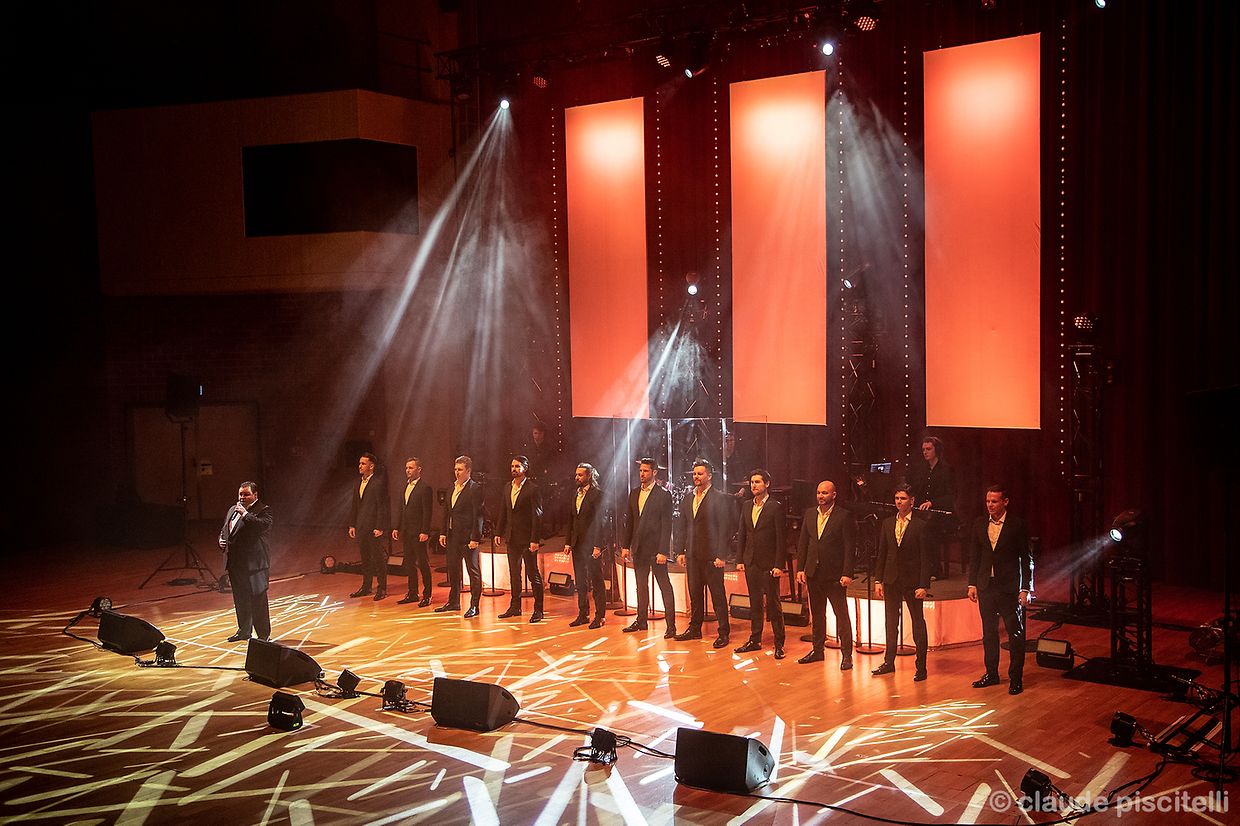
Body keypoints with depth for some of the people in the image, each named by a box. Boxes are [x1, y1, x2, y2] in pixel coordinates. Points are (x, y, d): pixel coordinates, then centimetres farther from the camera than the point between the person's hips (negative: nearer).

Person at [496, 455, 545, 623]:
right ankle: (515, 607, 23)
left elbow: (537, 515, -14)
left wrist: (535, 539, -18)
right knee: (514, 574, 14)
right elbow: (503, 512, 16)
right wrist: (499, 533, 9)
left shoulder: (532, 489, -10)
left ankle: (538, 610, 5)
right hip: (511, 538, 7)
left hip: (527, 539, -7)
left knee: (533, 574, -1)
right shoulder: (508, 488, 11)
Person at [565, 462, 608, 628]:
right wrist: (568, 542, 10)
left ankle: (600, 616, 4)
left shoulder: (597, 494, -9)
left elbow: (600, 521, -13)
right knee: (581, 582, 12)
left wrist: (597, 546, -17)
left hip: (591, 544, -7)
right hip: (577, 544, 8)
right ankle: (583, 614, 20)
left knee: (596, 581, -1)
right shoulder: (576, 494, 14)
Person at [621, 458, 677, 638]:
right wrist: (626, 545, 10)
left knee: (664, 586, -3)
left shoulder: (663, 494, -8)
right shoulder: (634, 493, 11)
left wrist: (663, 551, -17)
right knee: (641, 585, 14)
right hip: (638, 547, 7)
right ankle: (641, 621, 24)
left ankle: (671, 625, -2)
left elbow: (666, 525, -11)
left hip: (655, 548, -6)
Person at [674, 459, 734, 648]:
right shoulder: (688, 498, 12)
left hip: (712, 555, -6)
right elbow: (682, 527, 15)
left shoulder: (720, 498, -6)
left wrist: (721, 555, -15)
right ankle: (695, 629, 23)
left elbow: (724, 529, -10)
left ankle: (724, 632, 5)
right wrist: (680, 551, 8)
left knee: (717, 595, -1)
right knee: (695, 593, 13)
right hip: (692, 555, 6)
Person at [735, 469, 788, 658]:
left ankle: (779, 644, 5)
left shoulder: (775, 508, -8)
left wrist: (778, 565, -14)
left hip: (769, 563, -6)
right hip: (751, 562, 6)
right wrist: (739, 559, 7)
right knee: (755, 603, 12)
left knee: (773, 604, -1)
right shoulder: (746, 506, 10)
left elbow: (780, 539, -10)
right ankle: (755, 640, 20)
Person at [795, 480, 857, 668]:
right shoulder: (809, 514, 9)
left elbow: (850, 547, -10)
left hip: (834, 574, -5)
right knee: (816, 614, 14)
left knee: (842, 614, 0)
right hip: (813, 573, 6)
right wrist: (800, 568, 5)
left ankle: (846, 654, 6)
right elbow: (802, 543, 11)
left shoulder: (844, 516, -8)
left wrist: (847, 573, -15)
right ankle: (817, 650, 25)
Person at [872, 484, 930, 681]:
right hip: (891, 580, 5)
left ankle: (921, 666, 9)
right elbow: (882, 553, 10)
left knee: (918, 623, 3)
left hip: (912, 580, -5)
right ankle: (889, 662, 23)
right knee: (891, 623, 13)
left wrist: (924, 585, -13)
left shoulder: (920, 525, -6)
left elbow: (925, 557, -8)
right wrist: (878, 580, 4)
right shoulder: (887, 523, 8)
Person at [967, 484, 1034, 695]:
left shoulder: (1018, 525, -6)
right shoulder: (979, 524, 6)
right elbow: (974, 556, 11)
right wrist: (972, 584, 6)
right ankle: (991, 674, 23)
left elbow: (1027, 559, -5)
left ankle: (1016, 678, 10)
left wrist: (1026, 589, -8)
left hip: (1010, 588, -4)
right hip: (986, 587, 4)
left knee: (1015, 634, 1)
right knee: (988, 633, 12)